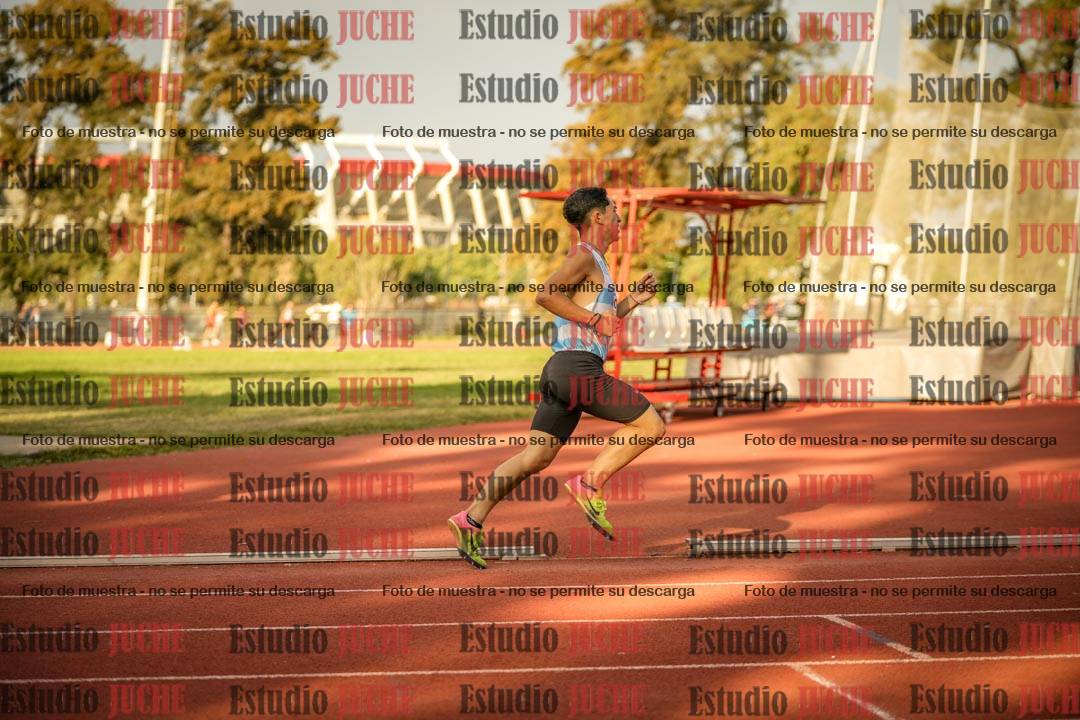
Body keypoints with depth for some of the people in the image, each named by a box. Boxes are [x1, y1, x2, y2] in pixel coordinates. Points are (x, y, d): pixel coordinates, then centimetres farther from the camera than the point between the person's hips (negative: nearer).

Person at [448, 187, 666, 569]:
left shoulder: (594, 262, 25)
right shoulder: (583, 256, -6)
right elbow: (545, 294, -21)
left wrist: (630, 301, 22)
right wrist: (594, 317, -18)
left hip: (563, 370, 10)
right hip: (578, 367, -10)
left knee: (537, 456, 8)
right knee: (650, 425, -5)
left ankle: (471, 520, 5)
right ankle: (590, 484, -8)